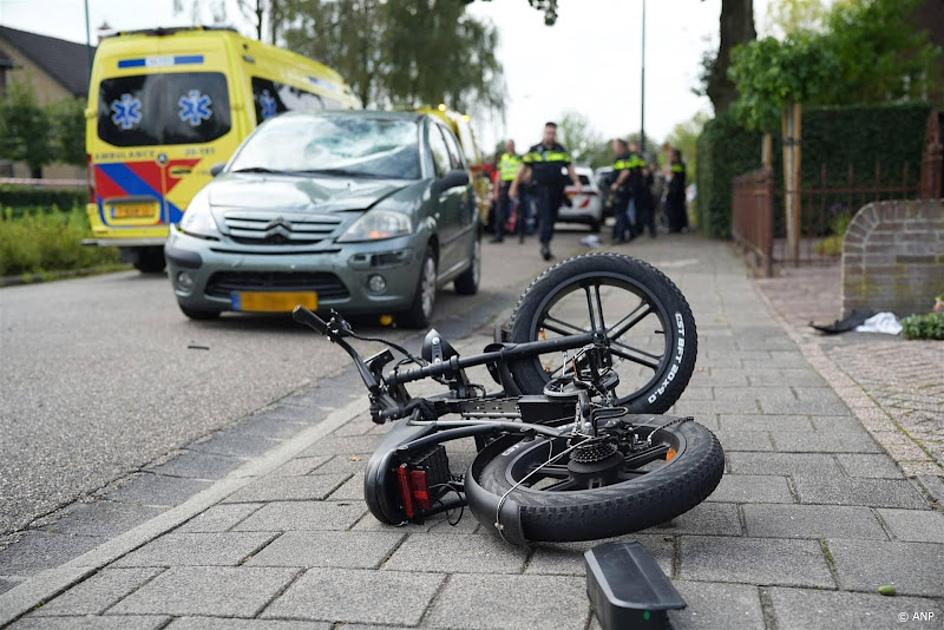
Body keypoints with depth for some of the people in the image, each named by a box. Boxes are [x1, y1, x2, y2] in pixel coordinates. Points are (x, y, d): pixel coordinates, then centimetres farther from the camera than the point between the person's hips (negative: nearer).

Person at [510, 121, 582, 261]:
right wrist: (514, 187, 3)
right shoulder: (534, 150, 3)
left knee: (552, 219, 8)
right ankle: (545, 244, -21)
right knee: (545, 218, -16)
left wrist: (577, 182, 3)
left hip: (557, 190, 4)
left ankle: (546, 246, 19)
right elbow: (523, 169, 5)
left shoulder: (561, 150, 12)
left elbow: (569, 167, 16)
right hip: (541, 189, -4)